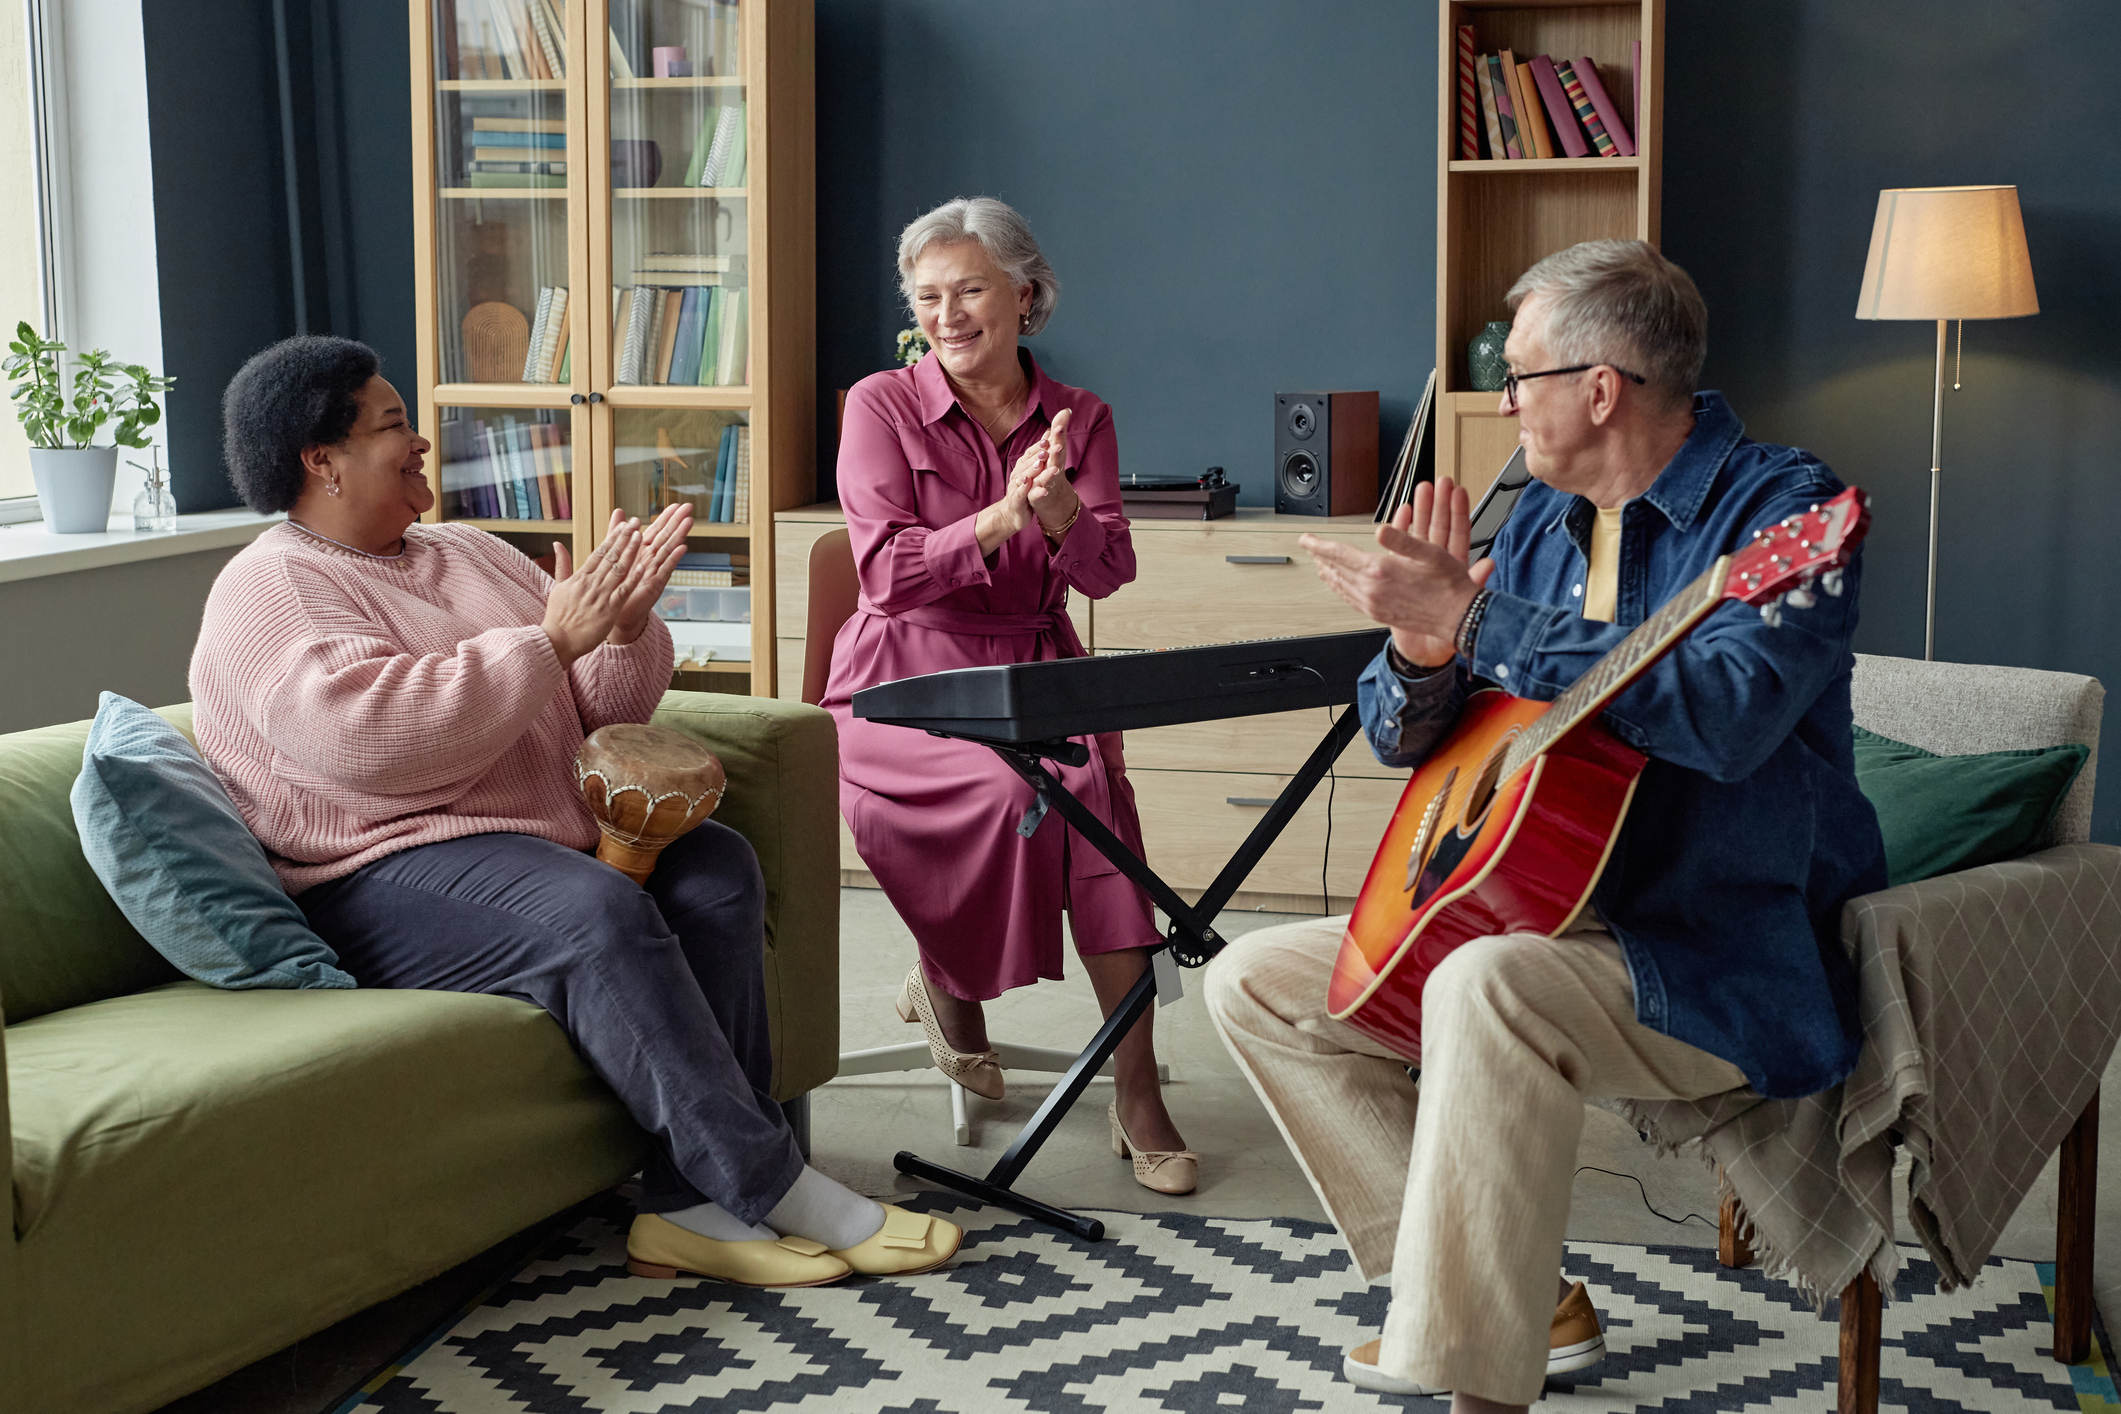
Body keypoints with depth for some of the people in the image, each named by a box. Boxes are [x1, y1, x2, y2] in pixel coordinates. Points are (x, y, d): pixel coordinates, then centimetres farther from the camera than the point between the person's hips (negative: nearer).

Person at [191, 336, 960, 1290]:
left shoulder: (470, 557, 21)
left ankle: (695, 1202, -22)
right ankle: (772, 1189, -25)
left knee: (715, 869, -16)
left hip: (549, 836, 8)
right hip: (389, 879, -8)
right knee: (598, 916, -32)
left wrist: (627, 630, -5)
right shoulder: (268, 592, -3)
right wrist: (551, 641, -18)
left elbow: (606, 709, 18)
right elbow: (367, 737, -23)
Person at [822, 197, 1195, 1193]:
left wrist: (1057, 505, -24)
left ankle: (1136, 1089, -28)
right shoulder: (881, 406, 1)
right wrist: (1002, 517, -25)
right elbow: (886, 569, -11)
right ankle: (945, 981, -2)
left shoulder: (1079, 418, 10)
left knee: (1099, 783, -31)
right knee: (1018, 784, -33)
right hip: (907, 683, -2)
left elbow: (1108, 570, -2)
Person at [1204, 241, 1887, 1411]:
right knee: (1253, 982, 4)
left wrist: (1473, 620, -29)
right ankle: (1524, 1296, 3)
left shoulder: (1784, 508, -13)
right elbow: (1401, 737, 12)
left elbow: (1727, 715, -32)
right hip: (1536, 916, 9)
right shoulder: (1541, 522, 11)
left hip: (1732, 954, -9)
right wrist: (1424, 647, -13)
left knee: (1488, 985, -38)